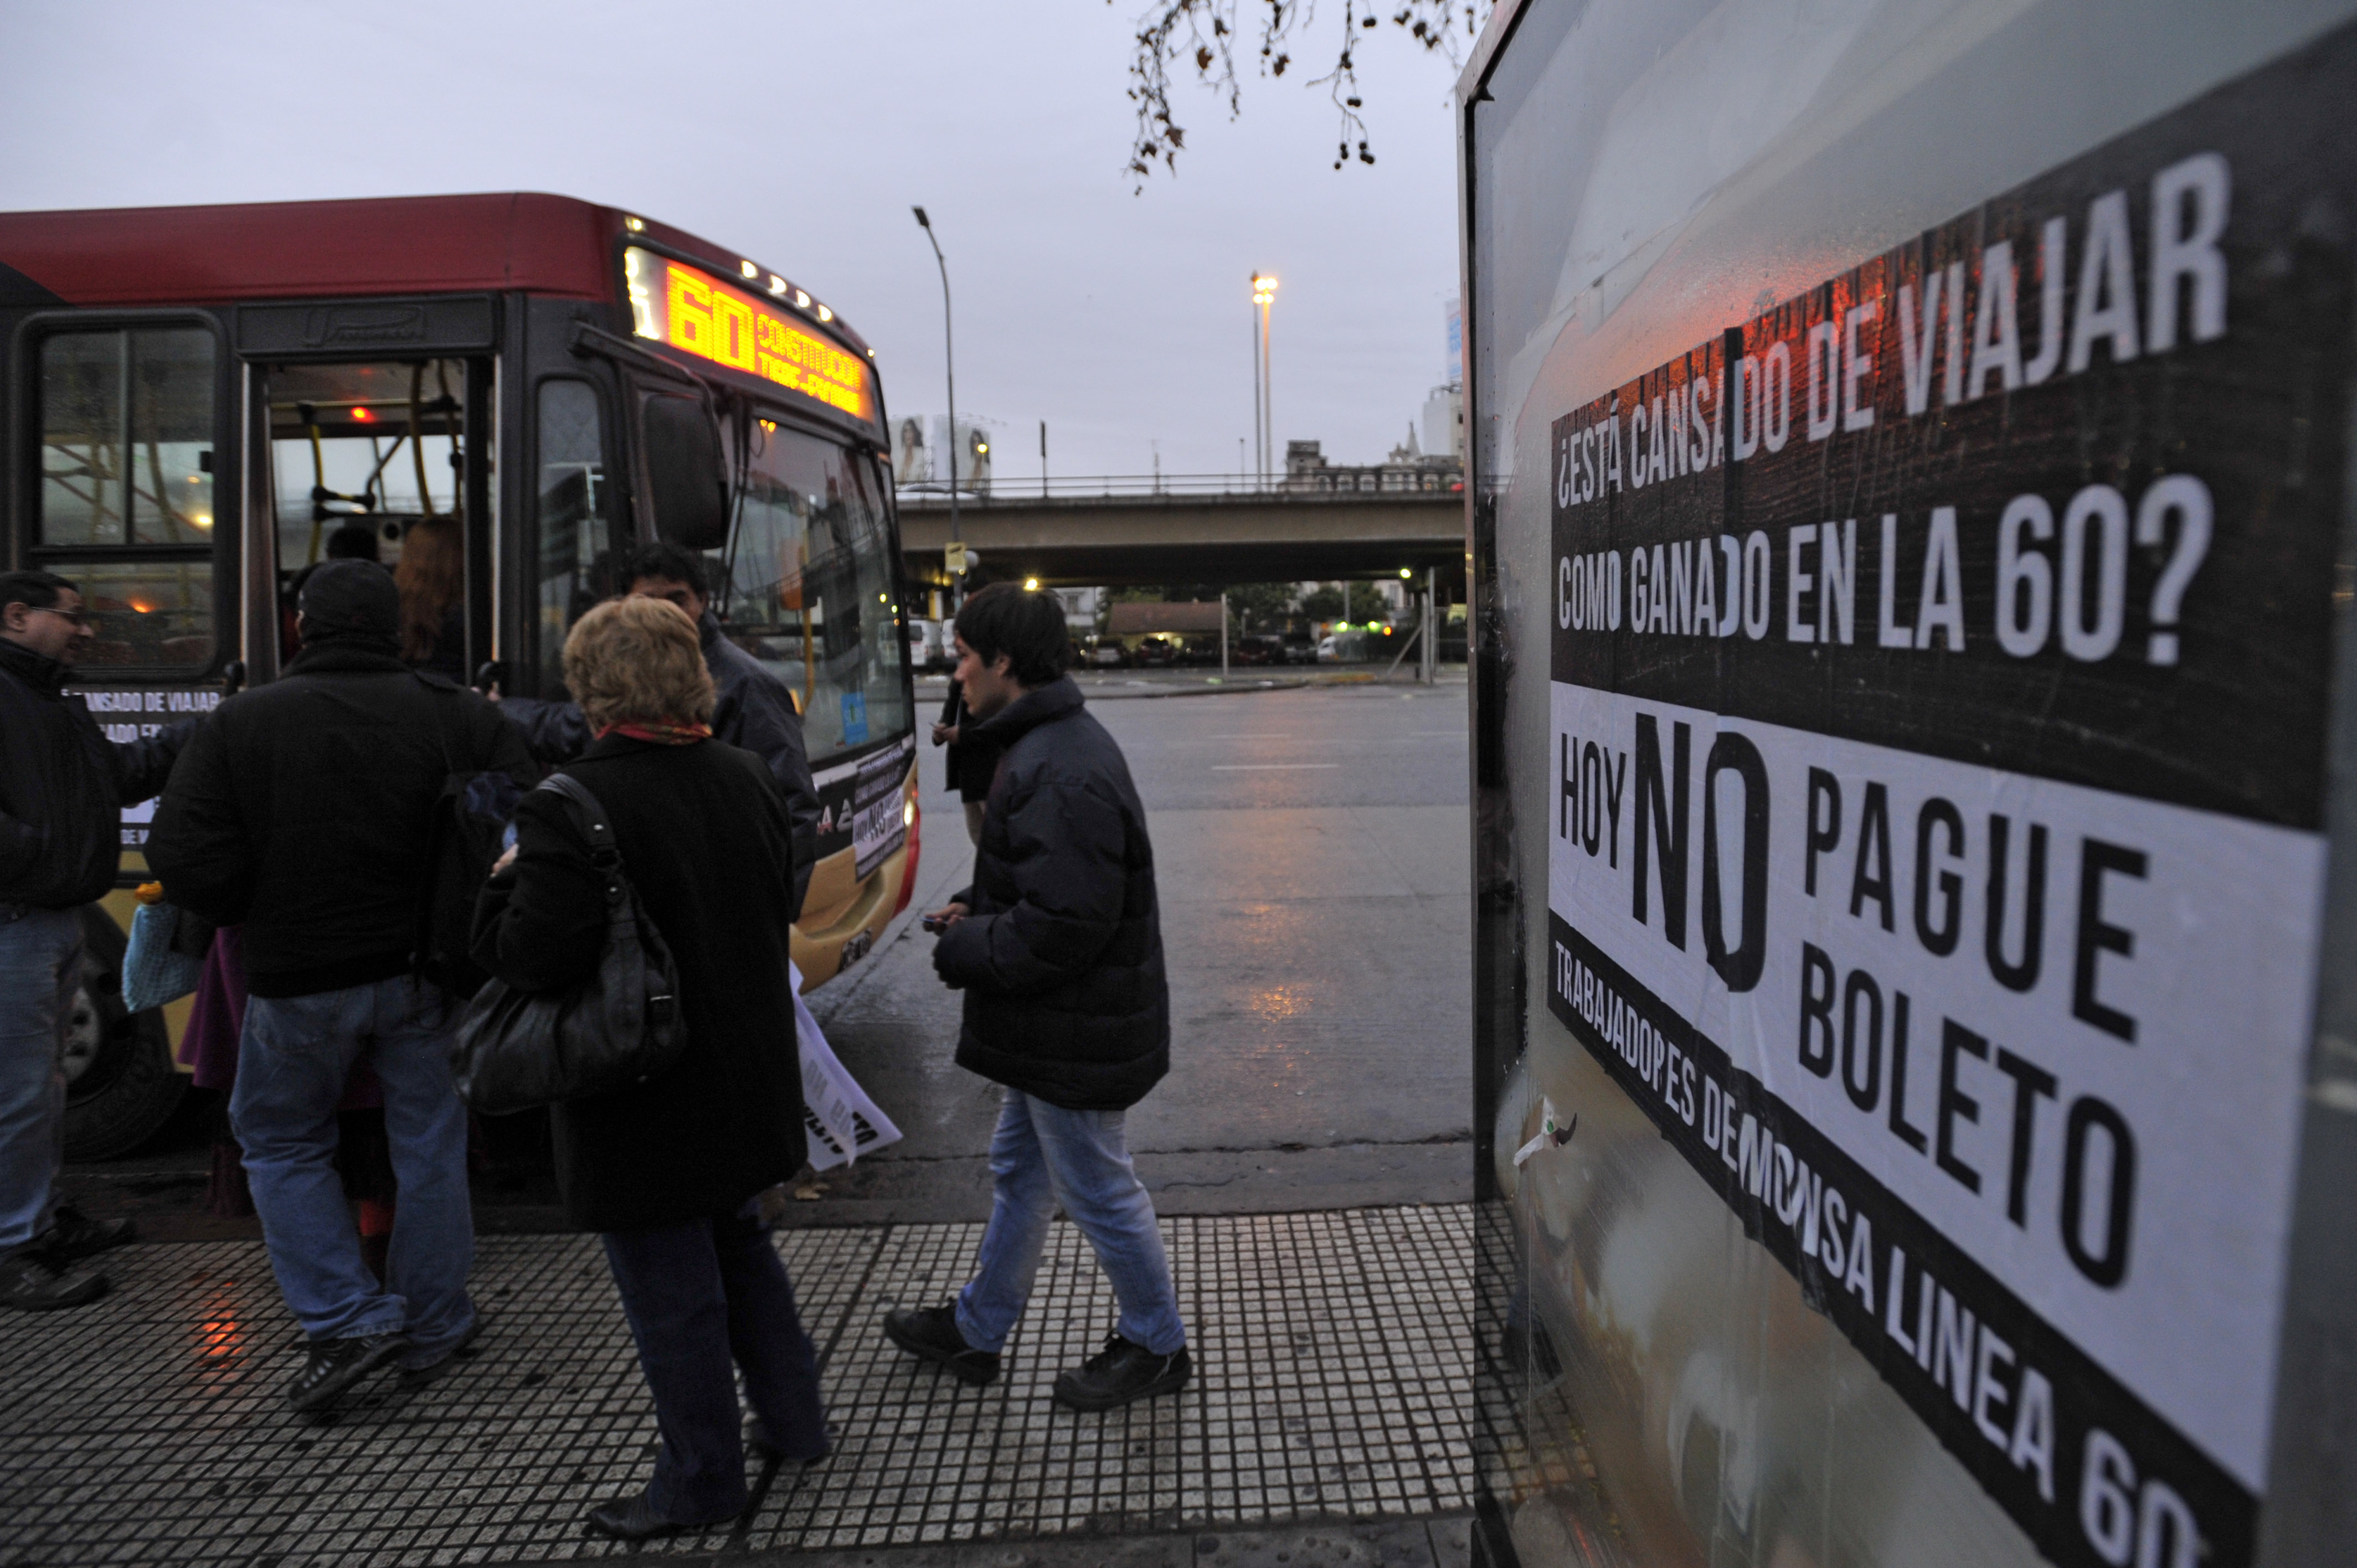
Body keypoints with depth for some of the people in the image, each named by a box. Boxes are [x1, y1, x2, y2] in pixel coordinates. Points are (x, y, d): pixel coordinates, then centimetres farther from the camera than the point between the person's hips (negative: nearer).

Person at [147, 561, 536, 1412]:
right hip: (426, 969, 1)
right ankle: (432, 1332, 25)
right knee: (428, 1148, 13)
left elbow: (183, 857, -13)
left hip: (299, 981, -1)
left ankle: (349, 1317, 13)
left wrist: (257, 918, 5)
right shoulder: (460, 716, -6)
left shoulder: (241, 721, -8)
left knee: (281, 1140, 20)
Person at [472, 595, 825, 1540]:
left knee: (671, 1292, 9)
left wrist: (503, 888, -8)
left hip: (644, 1105, -7)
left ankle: (701, 1481, 26)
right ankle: (794, 1423, 37)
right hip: (745, 1081, 7)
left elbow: (537, 956, -26)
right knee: (739, 1247, 25)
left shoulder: (573, 806, -22)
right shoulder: (749, 780, 1)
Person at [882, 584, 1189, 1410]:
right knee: (1017, 1172, 23)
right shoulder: (1056, 744, 8)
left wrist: (961, 951, -17)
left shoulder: (1061, 776, -28)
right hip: (1051, 1027, 11)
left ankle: (1155, 1344, 29)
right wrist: (976, 911, 5)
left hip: (1074, 1034, -11)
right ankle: (977, 1329, 41)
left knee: (1099, 1192, 7)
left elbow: (1060, 929, -31)